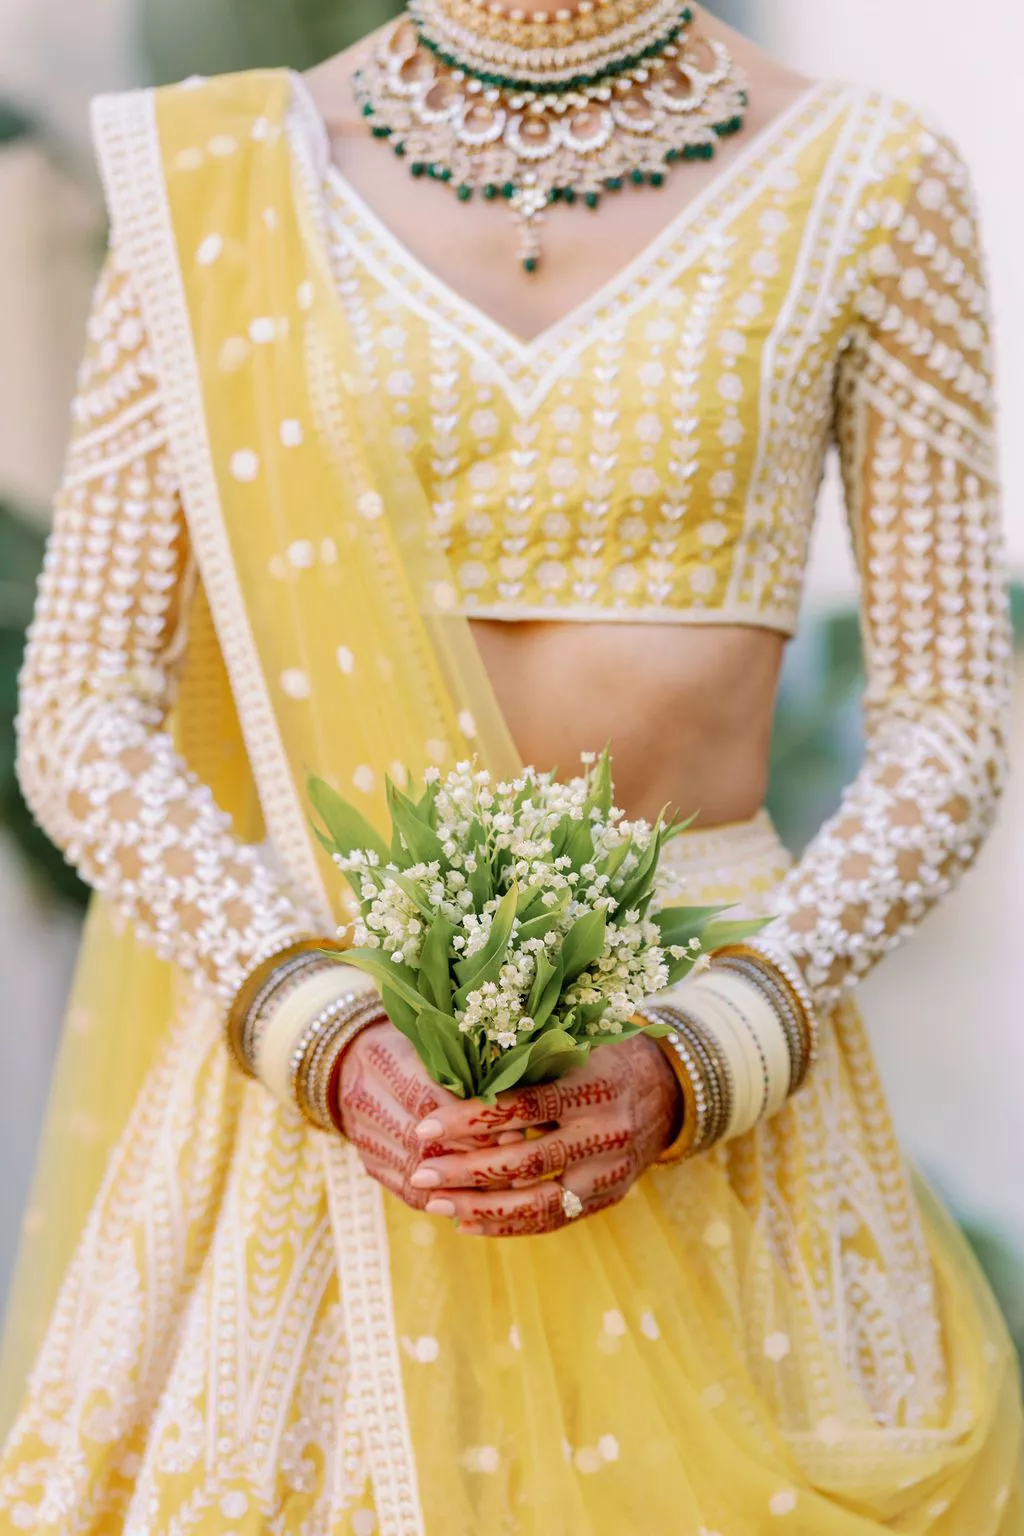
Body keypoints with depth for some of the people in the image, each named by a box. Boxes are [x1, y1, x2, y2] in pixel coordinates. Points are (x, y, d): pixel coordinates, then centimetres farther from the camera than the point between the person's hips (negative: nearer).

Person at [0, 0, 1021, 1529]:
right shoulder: (217, 181, 2)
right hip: (304, 1020, 1)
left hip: (711, 1011, 0)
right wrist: (321, 1031, -15)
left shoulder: (873, 185, 0)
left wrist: (698, 1058, -14)